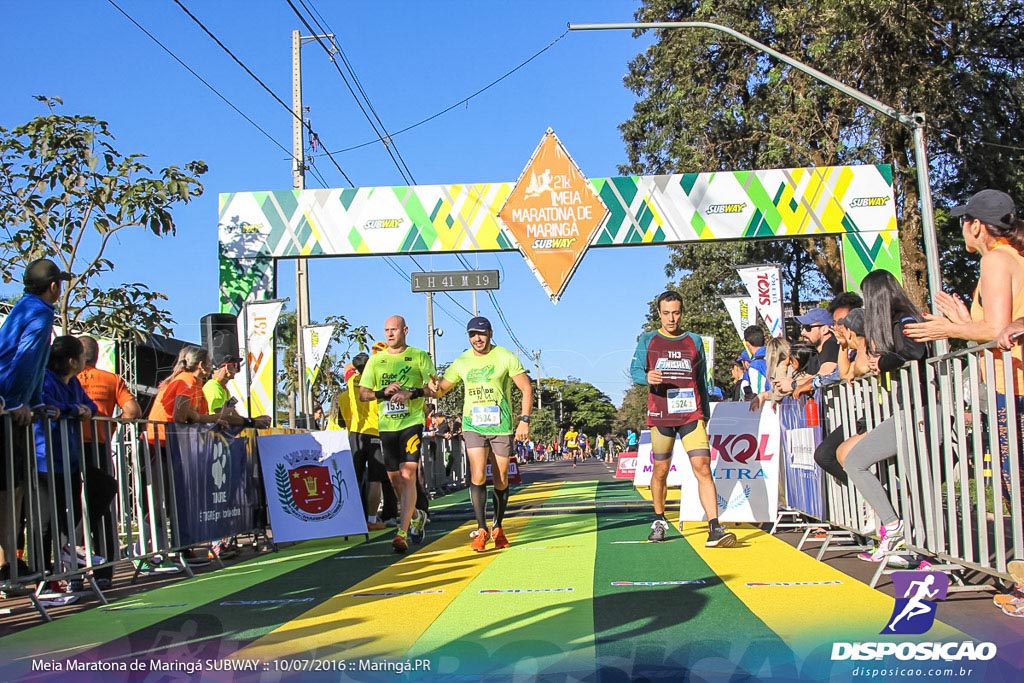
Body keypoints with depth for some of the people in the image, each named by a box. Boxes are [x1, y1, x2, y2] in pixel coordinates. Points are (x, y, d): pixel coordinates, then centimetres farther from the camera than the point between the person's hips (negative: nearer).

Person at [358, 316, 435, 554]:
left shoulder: (419, 356, 2)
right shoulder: (376, 360, 11)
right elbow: (362, 394, 8)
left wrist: (412, 393, -19)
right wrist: (384, 392, -11)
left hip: (412, 422, -4)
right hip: (386, 425, 4)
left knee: (408, 476, -15)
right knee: (394, 478, 10)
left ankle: (402, 533, -17)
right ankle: (416, 516, 35)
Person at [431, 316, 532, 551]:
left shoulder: (505, 357, -3)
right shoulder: (462, 362, 5)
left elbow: (527, 389, -1)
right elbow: (441, 389, 13)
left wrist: (524, 420, -10)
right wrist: (434, 387, -12)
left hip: (502, 426, -1)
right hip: (473, 426, 1)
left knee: (500, 480, 5)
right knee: (478, 476, -14)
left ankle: (498, 528, 22)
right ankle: (481, 529, -6)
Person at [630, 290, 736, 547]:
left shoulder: (694, 341, 13)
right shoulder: (648, 340, 9)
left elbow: (701, 381, 18)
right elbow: (635, 369, -1)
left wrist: (705, 415, 13)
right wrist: (647, 377, -24)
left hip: (692, 415, 0)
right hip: (661, 416, 0)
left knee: (703, 468, -12)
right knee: (660, 471, 7)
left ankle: (714, 529, -18)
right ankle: (659, 521, 27)